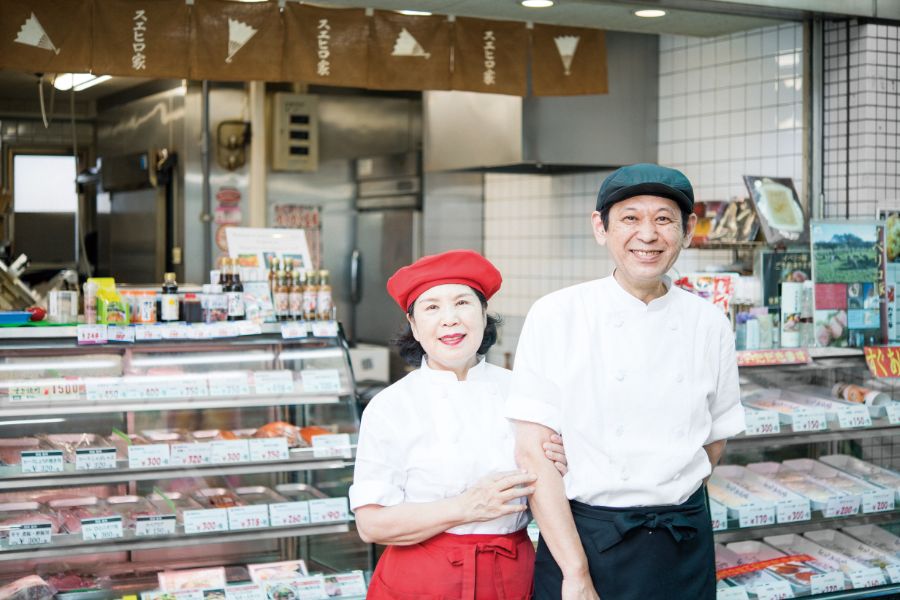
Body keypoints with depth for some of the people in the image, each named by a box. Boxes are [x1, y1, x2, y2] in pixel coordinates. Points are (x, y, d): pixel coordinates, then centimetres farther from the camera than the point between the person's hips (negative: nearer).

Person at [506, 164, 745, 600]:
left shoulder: (710, 325, 1)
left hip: (685, 550, 3)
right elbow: (533, 453, -12)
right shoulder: (556, 317, -9)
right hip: (578, 537, -3)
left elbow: (715, 439, 12)